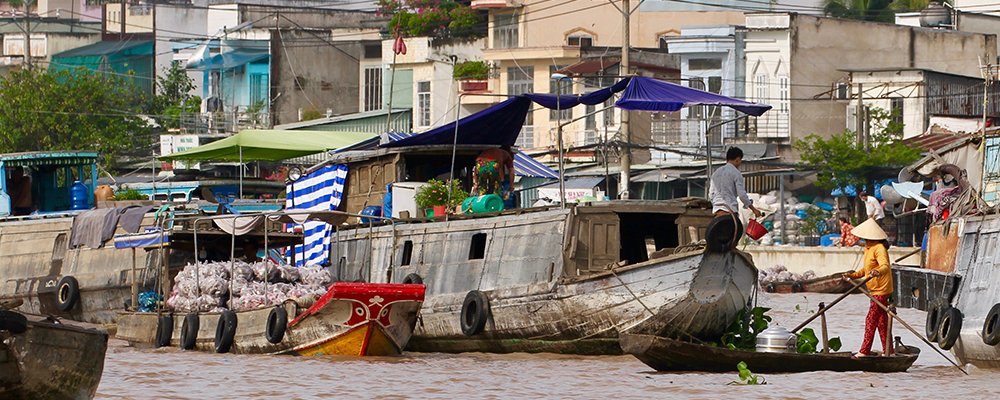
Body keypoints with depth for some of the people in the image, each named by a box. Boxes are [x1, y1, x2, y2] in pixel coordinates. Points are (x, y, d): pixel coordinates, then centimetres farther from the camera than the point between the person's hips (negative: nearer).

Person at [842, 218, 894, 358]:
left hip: (880, 290, -10)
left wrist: (878, 272, -55)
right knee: (881, 321, 13)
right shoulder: (868, 248, 14)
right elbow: (866, 270, 24)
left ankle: (864, 351, -6)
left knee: (871, 320, -8)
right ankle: (888, 350, 18)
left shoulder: (879, 248, -19)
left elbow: (885, 266, -35)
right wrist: (853, 275, 12)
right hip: (875, 290, 10)